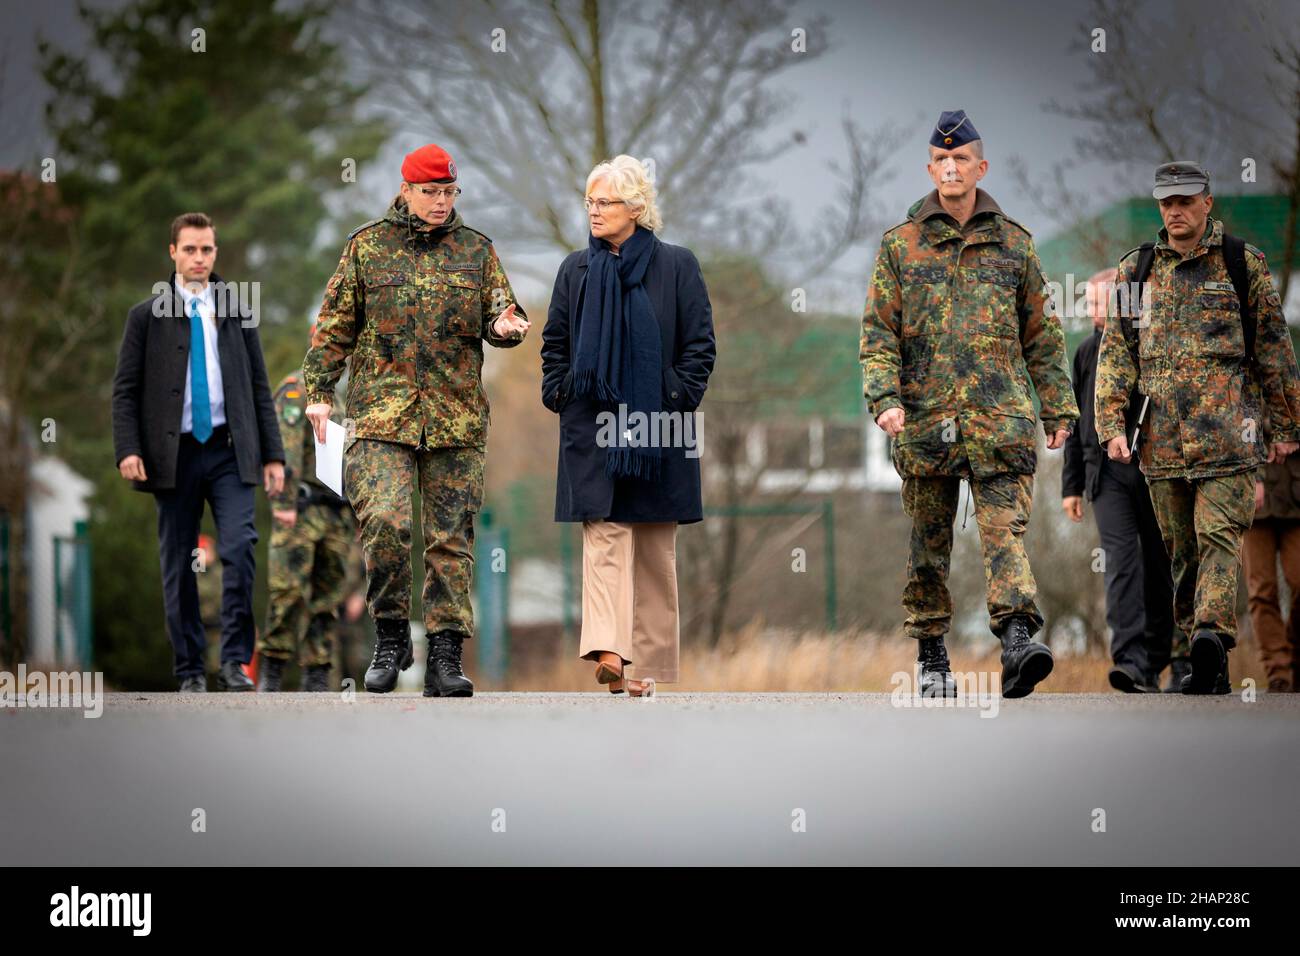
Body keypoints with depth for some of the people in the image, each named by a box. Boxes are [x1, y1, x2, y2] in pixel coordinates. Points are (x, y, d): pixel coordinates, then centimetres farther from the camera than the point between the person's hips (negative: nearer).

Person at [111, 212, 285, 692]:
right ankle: (189, 669, 11)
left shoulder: (237, 313, 10)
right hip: (173, 454, 0)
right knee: (178, 565, 3)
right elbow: (125, 389, 2)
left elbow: (259, 387, 12)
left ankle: (234, 662, -11)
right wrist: (128, 450, -11)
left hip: (229, 452, 0)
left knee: (240, 548, -16)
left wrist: (273, 454, 5)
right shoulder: (146, 316, 5)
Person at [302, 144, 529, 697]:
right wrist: (319, 392, 2)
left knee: (451, 537, 1)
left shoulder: (475, 250, 12)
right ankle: (391, 636, -1)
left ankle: (445, 656, 5)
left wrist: (504, 326, -11)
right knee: (384, 521, -18)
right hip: (382, 413, -2)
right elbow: (335, 325, 9)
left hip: (457, 418, 2)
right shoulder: (367, 246, 7)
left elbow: (499, 312, 13)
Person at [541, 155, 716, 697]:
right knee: (604, 534, -12)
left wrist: (679, 401, -6)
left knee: (655, 548, 5)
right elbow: (555, 342, 16)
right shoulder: (576, 270, 10)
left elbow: (700, 344, 2)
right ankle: (607, 652, -24)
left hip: (658, 428, -1)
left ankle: (648, 662, 13)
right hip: (594, 426, 1)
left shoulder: (677, 266, 2)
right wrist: (559, 395, 4)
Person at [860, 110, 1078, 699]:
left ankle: (1017, 636, -27)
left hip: (1000, 414, -1)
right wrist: (884, 396, -10)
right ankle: (930, 652, 16)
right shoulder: (900, 246, 8)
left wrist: (1058, 409, 11)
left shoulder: (1013, 244, 11)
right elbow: (878, 331, 5)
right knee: (928, 541, 6)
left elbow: (1043, 336, 15)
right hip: (925, 416, 1)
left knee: (1006, 526, -15)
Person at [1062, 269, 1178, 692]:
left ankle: (1159, 658, 16)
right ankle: (1132, 662, -20)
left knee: (1160, 569, 5)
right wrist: (1072, 485, 15)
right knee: (1122, 562, -11)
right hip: (1107, 472, 2)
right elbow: (1077, 423, 18)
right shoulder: (1088, 353, 13)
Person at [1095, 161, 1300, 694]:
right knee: (1183, 550, 6)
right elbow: (1116, 351, 11)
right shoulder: (1136, 270, 13)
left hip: (1227, 430, -4)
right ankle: (1210, 665, 11)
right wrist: (1111, 424, 0)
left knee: (1219, 535, -16)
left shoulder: (1242, 264, 5)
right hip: (1162, 438, 4)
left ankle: (1211, 634, -30)